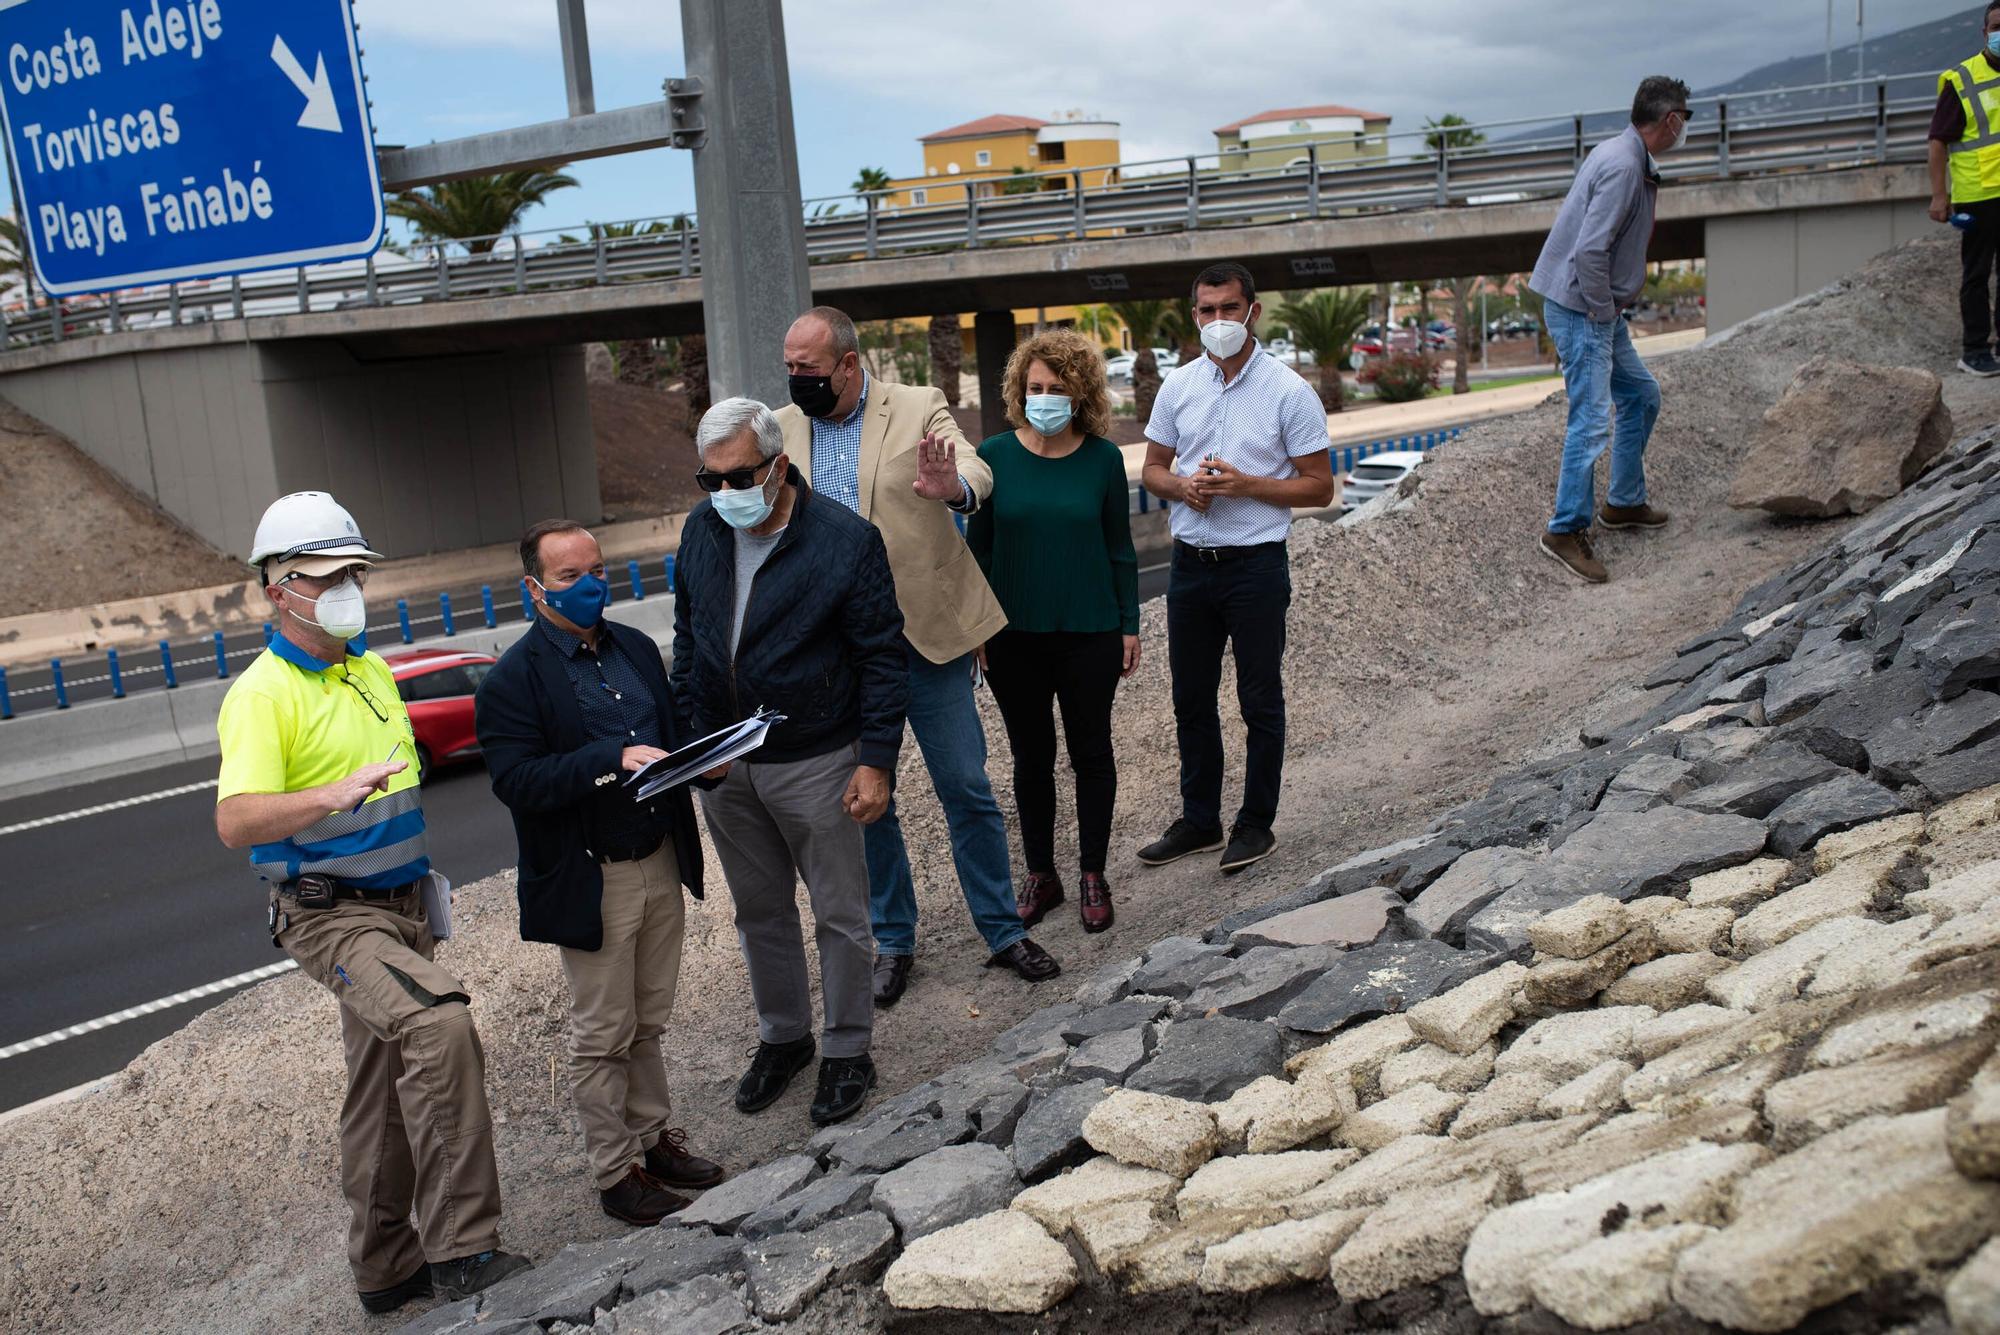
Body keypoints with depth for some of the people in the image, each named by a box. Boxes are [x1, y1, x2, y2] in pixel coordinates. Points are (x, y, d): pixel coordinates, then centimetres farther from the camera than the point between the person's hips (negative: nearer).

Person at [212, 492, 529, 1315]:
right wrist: (334, 796, -41)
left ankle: (386, 1268, 29)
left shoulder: (372, 671, 11)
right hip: (329, 916, -8)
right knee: (438, 1023, -30)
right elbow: (236, 823, -27)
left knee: (387, 1091, 15)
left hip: (400, 907, 8)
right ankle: (461, 1249, -24)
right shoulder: (262, 695, -15)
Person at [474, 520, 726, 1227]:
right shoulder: (513, 679, -12)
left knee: (648, 1022, 19)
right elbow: (516, 781, -21)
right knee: (602, 1035, 7)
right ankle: (616, 1172, 21)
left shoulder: (636, 648, 9)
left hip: (660, 863, 6)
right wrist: (614, 759, -30)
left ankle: (654, 1136, 34)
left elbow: (673, 730, 19)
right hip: (591, 882, -6)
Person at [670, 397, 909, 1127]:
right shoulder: (702, 530, -1)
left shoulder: (846, 539, -16)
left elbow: (882, 657, -12)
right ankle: (783, 1035, 37)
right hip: (721, 762, 5)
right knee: (759, 912, 18)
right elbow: (688, 641, 10)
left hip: (814, 763, -5)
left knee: (840, 915, 8)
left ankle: (847, 1051, 26)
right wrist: (688, 738, 3)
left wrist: (876, 761, -15)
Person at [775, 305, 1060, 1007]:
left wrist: (953, 488, -44)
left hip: (927, 635, -2)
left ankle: (1003, 931, 21)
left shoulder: (920, 409, -4)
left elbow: (975, 473, -20)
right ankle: (892, 941, 27)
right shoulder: (782, 429, 6)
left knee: (967, 788, 4)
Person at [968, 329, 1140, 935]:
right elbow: (977, 545, 2)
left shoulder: (1103, 458, -3)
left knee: (1090, 751, 9)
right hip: (1015, 635, 1)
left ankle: (1093, 876, 23)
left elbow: (1120, 548, 3)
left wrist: (1130, 625, 2)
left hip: (1089, 633, -1)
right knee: (1030, 756, 11)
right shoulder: (995, 455, -3)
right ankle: (1040, 874, 26)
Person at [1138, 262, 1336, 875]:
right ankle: (1200, 821, 25)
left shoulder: (1289, 391, -6)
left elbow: (1319, 486, -6)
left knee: (1260, 702, 4)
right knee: (1191, 698, 12)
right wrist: (1184, 486, -10)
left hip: (1256, 565, -4)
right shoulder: (1178, 385, 6)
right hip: (1191, 563, 5)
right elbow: (1152, 469, 13)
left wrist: (1244, 485, -18)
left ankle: (1257, 824, 18)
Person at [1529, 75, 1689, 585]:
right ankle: (1566, 531, -5)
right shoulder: (1622, 166, -20)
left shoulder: (1629, 158, 13)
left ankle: (1624, 503, 29)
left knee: (1641, 395, 19)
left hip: (1602, 311, 11)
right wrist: (1604, 310, -16)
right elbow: (1589, 251, -27)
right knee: (1592, 419, -11)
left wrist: (1614, 305, 15)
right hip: (1581, 311, -11)